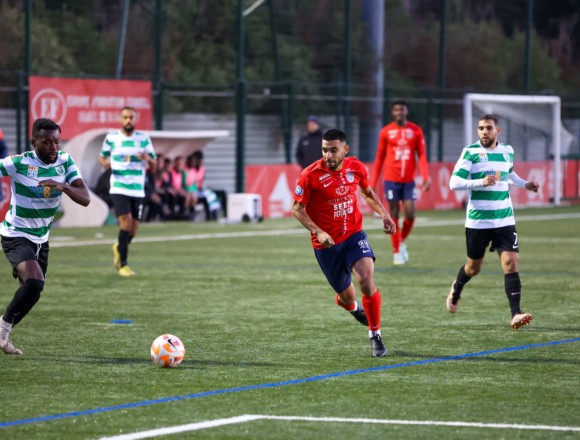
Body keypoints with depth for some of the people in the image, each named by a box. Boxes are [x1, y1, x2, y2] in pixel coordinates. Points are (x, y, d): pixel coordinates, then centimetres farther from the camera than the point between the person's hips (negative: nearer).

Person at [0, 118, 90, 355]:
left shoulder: (65, 161, -7)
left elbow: (85, 199, -13)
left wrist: (63, 186, -31)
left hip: (41, 239, 6)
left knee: (31, 293, 16)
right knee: (35, 282, -29)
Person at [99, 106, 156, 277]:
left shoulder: (144, 138, 5)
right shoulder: (111, 138, 3)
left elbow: (153, 163, 6)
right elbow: (102, 157, 16)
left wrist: (147, 158, -18)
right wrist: (105, 163, -8)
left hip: (138, 190, 2)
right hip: (119, 189, -2)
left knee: (133, 230, 5)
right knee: (125, 222, -19)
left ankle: (119, 248, 38)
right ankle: (123, 264, -11)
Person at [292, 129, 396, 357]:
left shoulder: (356, 167, -4)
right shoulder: (311, 175, -16)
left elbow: (368, 193, 16)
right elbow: (297, 208, -8)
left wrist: (385, 215, 3)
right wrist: (317, 232, -21)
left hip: (354, 235, 2)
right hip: (327, 244, -1)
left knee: (367, 279, -22)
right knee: (346, 295, 7)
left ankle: (375, 335, -5)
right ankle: (351, 306, 49)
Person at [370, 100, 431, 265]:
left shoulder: (416, 130, 2)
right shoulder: (386, 132, 1)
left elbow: (422, 156, 1)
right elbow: (379, 158, 6)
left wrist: (426, 177, -11)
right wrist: (372, 182, 4)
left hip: (409, 180, 1)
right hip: (391, 179, -1)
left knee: (410, 214, -5)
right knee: (394, 215, 0)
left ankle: (402, 242, 22)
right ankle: (396, 252, 10)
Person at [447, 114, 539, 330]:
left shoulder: (508, 151, 6)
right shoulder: (470, 152, -8)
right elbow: (454, 182, -15)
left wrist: (524, 184, 16)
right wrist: (481, 182, -27)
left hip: (504, 220, 3)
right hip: (477, 221, -2)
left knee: (511, 263, -12)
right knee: (474, 267, 12)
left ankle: (516, 314, -16)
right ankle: (456, 289, 46)